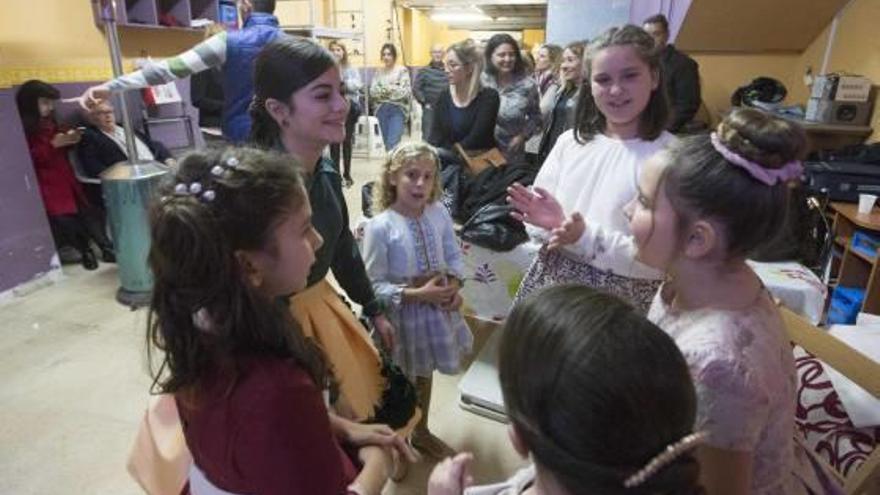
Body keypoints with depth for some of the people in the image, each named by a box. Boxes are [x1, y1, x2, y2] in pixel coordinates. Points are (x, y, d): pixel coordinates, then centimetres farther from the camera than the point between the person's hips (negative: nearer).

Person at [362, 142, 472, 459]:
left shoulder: (439, 213, -8)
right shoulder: (380, 226, -22)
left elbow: (454, 256, 4)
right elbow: (374, 285, -19)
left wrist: (455, 286, -15)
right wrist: (418, 295, -26)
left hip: (437, 309, 5)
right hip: (401, 314, -5)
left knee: (424, 374, 26)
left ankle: (421, 433, 52)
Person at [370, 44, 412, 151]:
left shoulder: (402, 70, -3)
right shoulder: (379, 72, 10)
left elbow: (407, 92, -9)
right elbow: (372, 91, 4)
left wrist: (392, 88, -14)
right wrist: (383, 90, -13)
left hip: (398, 109, -4)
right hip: (382, 109, 5)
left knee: (393, 143, -14)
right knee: (387, 143, 10)